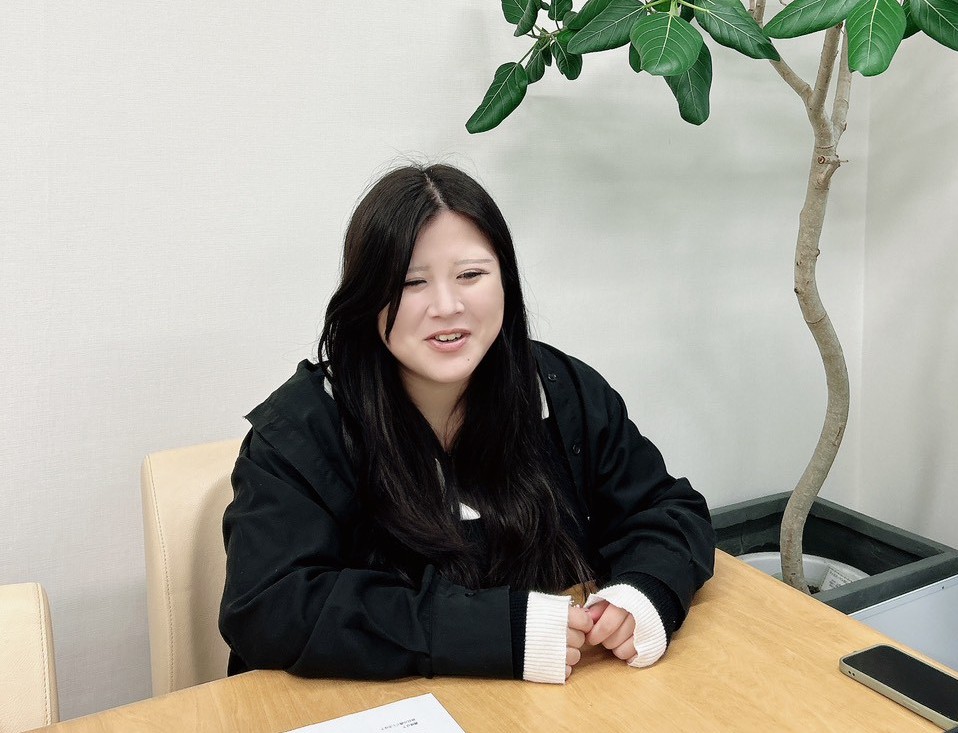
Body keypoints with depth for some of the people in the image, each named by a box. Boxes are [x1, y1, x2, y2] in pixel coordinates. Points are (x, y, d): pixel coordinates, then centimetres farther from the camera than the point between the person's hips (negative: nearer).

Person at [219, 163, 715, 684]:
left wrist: (642, 595, -19)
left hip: (565, 707, 3)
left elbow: (671, 510, 5)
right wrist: (499, 631, -28)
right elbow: (263, 611, -24)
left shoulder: (567, 393, -2)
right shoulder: (302, 429, -15)